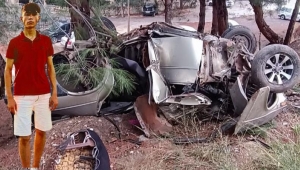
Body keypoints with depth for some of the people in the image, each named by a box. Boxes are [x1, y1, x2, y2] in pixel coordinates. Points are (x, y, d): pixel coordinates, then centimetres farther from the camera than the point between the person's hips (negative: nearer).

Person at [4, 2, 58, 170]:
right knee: (24, 136, 0)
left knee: (42, 131, 12)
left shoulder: (46, 40, 4)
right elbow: (8, 70, 1)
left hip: (44, 94, 3)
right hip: (22, 96, -2)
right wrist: (10, 97, -6)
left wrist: (54, 93, 1)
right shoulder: (14, 42, -2)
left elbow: (50, 67, 7)